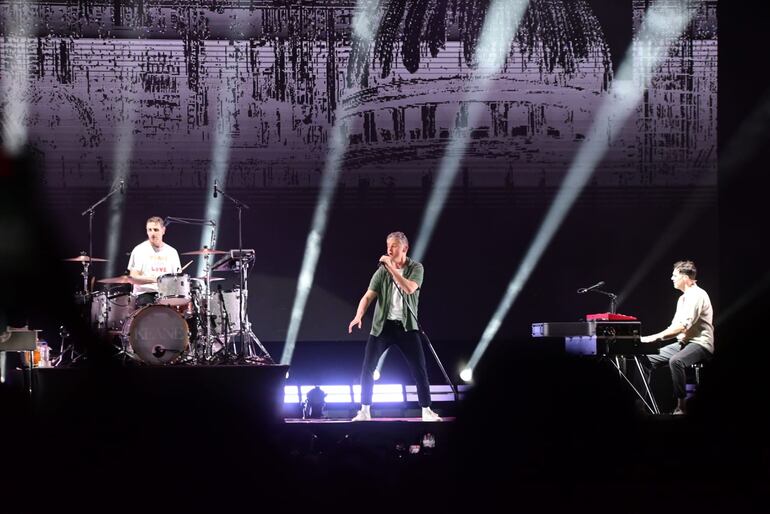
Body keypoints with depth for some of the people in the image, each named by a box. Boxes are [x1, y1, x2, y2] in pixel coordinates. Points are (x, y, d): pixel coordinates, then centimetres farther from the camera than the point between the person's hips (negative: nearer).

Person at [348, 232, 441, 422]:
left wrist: (392, 268, -23)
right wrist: (358, 316, -25)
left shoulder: (416, 268, -3)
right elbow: (368, 296, -8)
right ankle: (364, 411, 4)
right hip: (382, 325, 1)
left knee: (419, 369, -3)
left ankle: (426, 411, 6)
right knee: (367, 368, -4)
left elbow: (410, 288, -21)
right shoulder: (382, 271, 0)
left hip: (406, 326, -1)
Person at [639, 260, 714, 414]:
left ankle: (682, 406, -30)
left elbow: (683, 326, -23)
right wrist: (657, 338, 2)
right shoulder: (683, 298, 18)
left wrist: (655, 337, -24)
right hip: (683, 343, 10)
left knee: (675, 361, -39)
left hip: (700, 344, -10)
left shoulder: (697, 295, -14)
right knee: (646, 359, -1)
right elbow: (675, 326, 18)